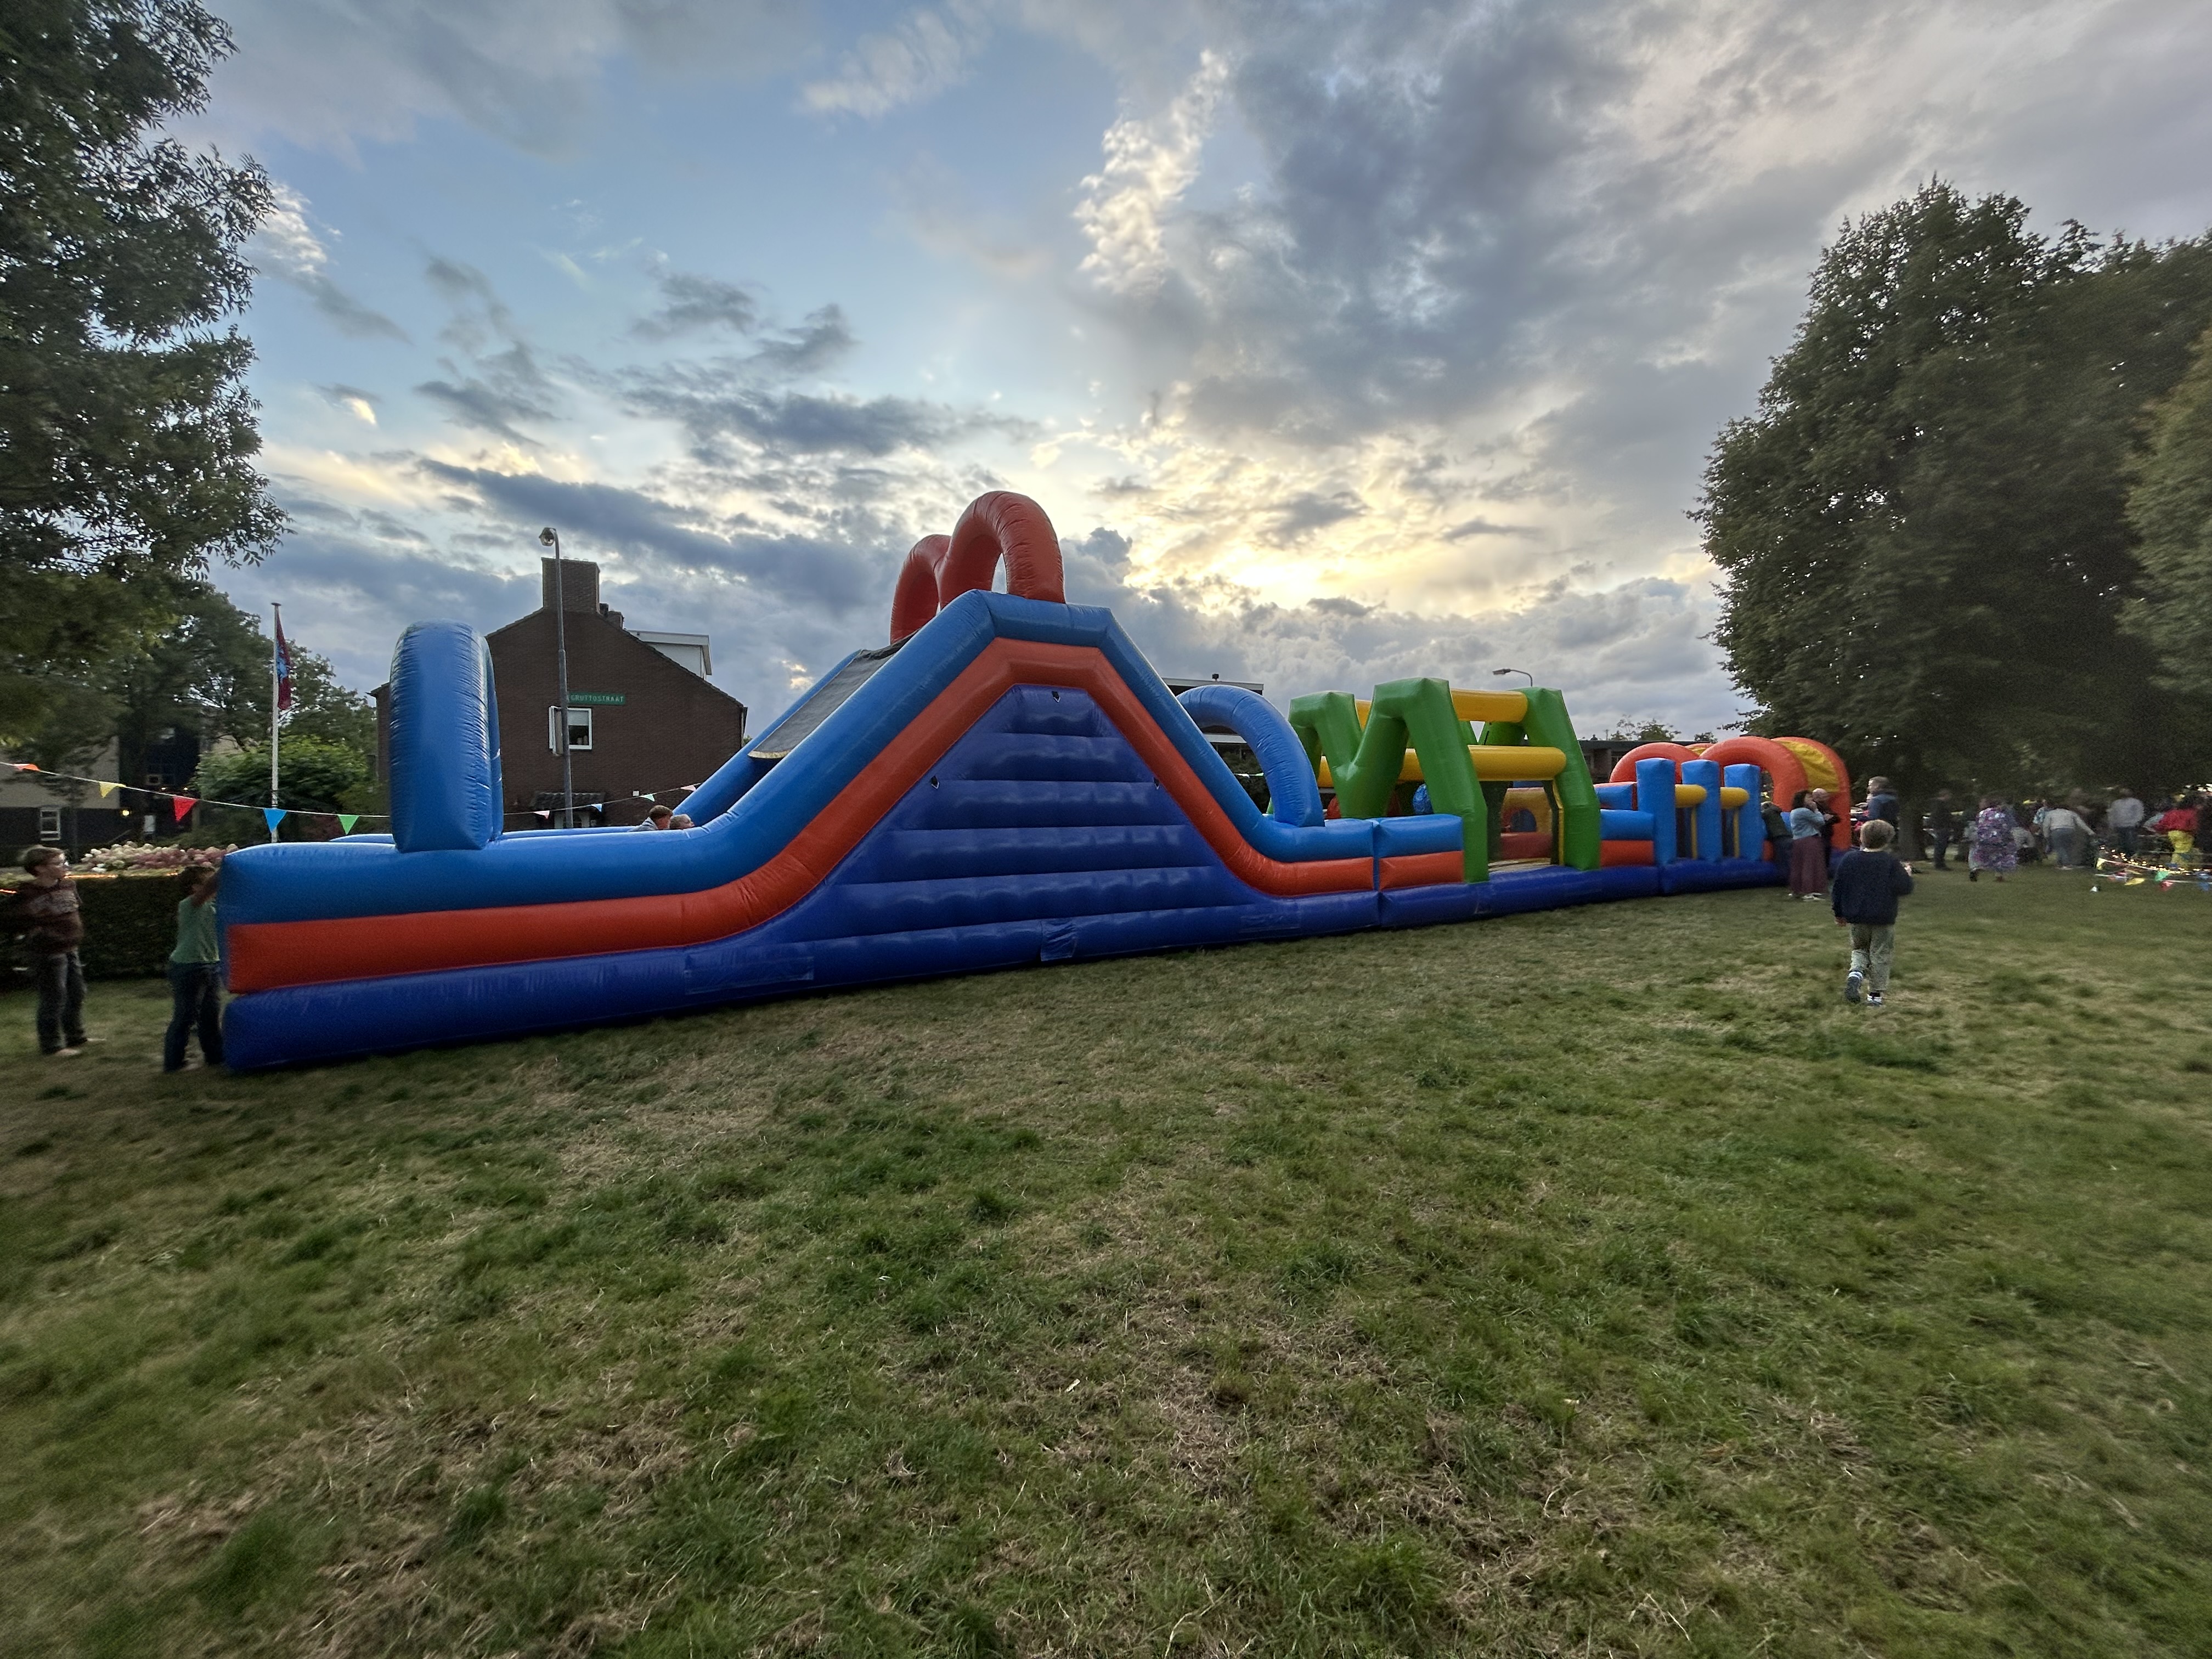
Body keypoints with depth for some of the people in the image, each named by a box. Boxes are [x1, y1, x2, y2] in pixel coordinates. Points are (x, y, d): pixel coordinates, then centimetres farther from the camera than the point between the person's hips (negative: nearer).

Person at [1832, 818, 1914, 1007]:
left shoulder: (1848, 859, -1)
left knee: (1859, 949, 20)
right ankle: (1876, 995, 10)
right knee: (1880, 956, 8)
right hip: (1883, 920, -2)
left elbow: (1839, 889, 3)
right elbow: (1904, 888, -12)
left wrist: (1839, 913, 14)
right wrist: (1907, 874, 9)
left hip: (1856, 918, 2)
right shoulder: (1892, 862, -9)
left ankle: (1856, 972, -8)